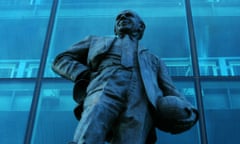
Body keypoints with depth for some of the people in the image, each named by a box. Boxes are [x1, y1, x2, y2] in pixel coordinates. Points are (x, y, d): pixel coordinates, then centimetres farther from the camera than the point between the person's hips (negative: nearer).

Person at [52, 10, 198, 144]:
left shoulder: (154, 61, 41)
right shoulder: (97, 41, 40)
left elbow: (170, 92, 26)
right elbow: (61, 60, 32)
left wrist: (187, 111, 0)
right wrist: (87, 75, 9)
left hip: (141, 102, 0)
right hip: (104, 92, 0)